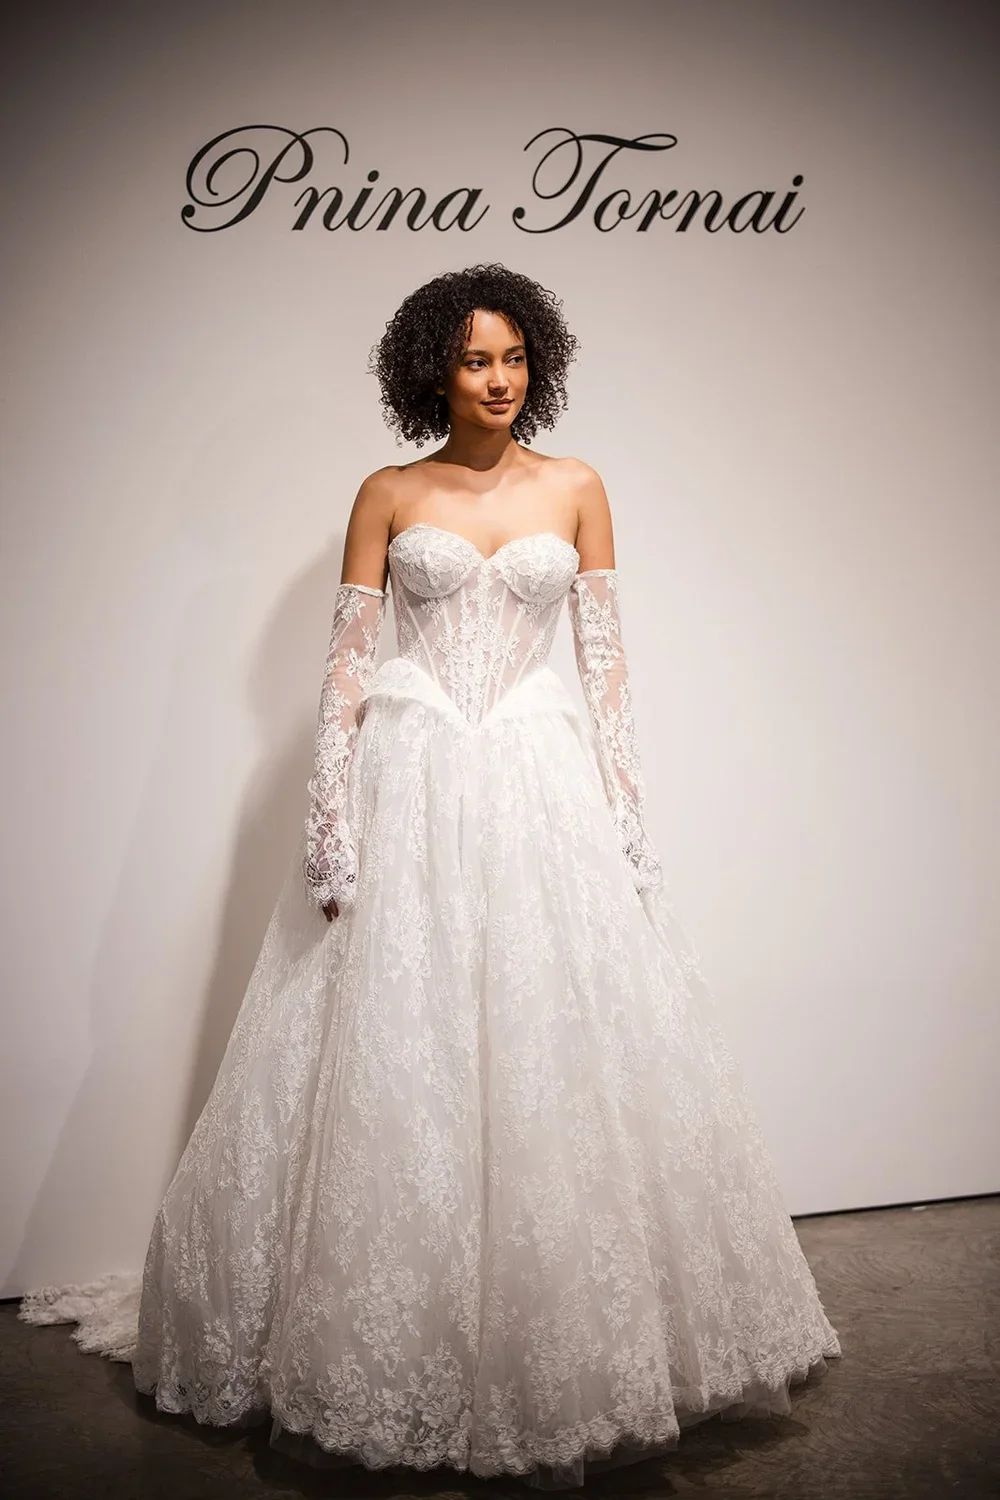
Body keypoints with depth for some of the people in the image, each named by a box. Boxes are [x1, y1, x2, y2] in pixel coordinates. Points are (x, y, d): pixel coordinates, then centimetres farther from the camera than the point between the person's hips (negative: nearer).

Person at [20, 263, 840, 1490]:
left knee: (558, 1061, 3)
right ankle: (390, 1356, 20)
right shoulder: (387, 496, 6)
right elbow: (345, 665, 2)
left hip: (544, 788, 1)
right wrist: (329, 829, -6)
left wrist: (627, 813, 1)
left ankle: (565, 1359, 21)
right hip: (412, 789, -1)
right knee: (396, 1061, 2)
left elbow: (605, 655, 7)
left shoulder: (575, 489, 9)